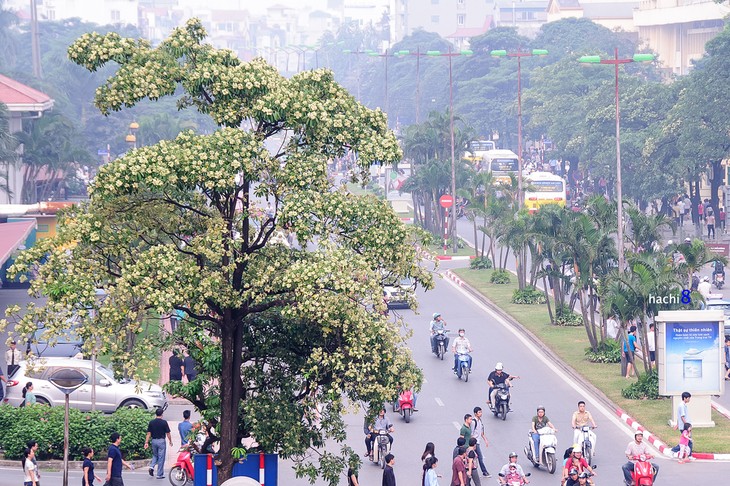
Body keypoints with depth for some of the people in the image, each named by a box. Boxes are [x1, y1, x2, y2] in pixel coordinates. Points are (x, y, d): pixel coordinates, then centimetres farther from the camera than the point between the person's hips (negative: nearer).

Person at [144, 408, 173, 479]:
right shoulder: (164, 422, -9)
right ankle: (160, 474, 7)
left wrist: (146, 442, 3)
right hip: (161, 441, -3)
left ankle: (151, 467, -3)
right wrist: (170, 441, 8)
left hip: (154, 441, 3)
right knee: (161, 458, 4)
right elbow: (168, 433, -6)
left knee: (155, 455, 22)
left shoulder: (151, 422, -1)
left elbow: (148, 434, -1)